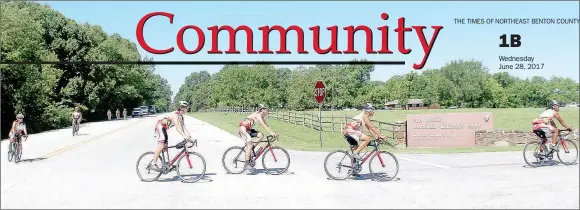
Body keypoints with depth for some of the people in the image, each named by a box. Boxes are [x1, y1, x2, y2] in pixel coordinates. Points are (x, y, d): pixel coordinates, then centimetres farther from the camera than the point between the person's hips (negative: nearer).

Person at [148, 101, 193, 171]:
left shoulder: (181, 116, 4)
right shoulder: (175, 115, -25)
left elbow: (183, 127, 1)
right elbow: (177, 127, -36)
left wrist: (189, 136, -12)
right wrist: (184, 136, -45)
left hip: (164, 128, 10)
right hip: (160, 126, -10)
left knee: (166, 146, 11)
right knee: (161, 145, -20)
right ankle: (153, 163, -19)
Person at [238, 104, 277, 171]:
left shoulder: (261, 116, 12)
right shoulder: (258, 114, -17)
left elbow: (266, 125, 13)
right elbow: (263, 125, -27)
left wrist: (273, 133, 4)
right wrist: (271, 133, -30)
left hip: (248, 129, 9)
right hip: (242, 128, -9)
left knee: (261, 135, -2)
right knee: (250, 144, -17)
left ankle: (248, 149, 2)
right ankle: (247, 164, -14)